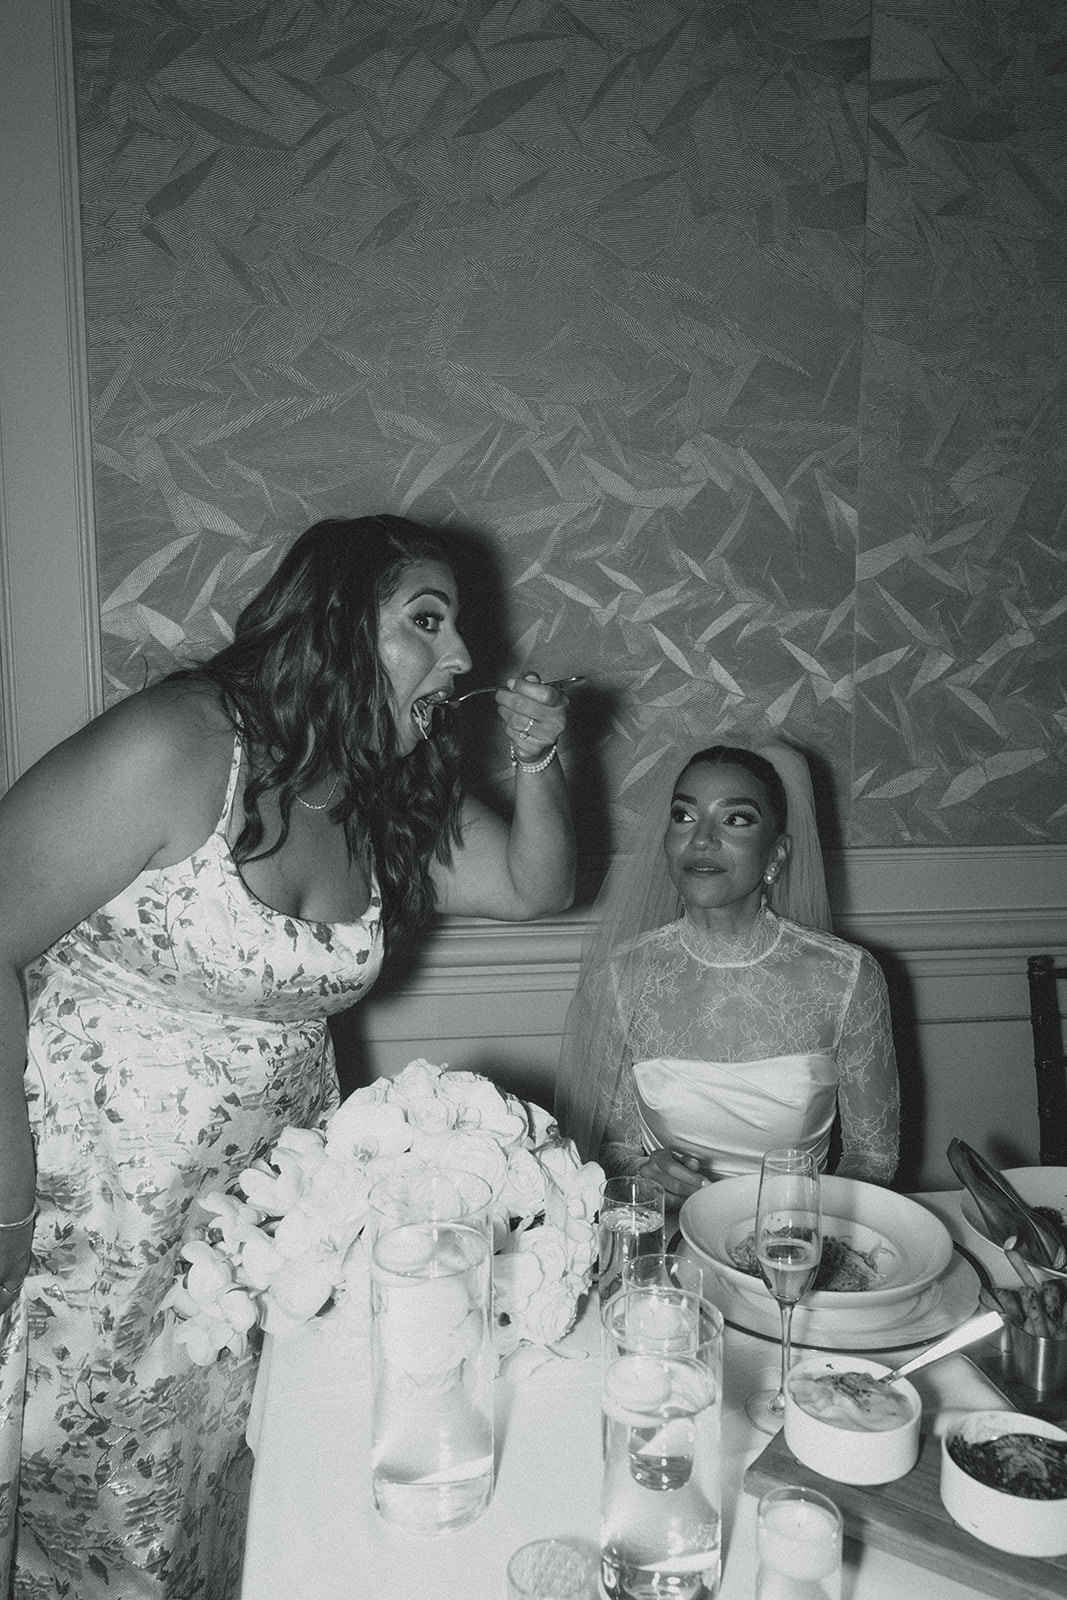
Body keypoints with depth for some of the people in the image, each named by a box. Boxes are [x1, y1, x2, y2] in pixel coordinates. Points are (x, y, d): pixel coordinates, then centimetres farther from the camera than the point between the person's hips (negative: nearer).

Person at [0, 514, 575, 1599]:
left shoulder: (393, 804, -1)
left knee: (220, 1496, 20)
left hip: (267, 1213, 6)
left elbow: (536, 887, 10)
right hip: (91, 1215, -5)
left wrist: (536, 764, -8)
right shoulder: (175, 748, -24)